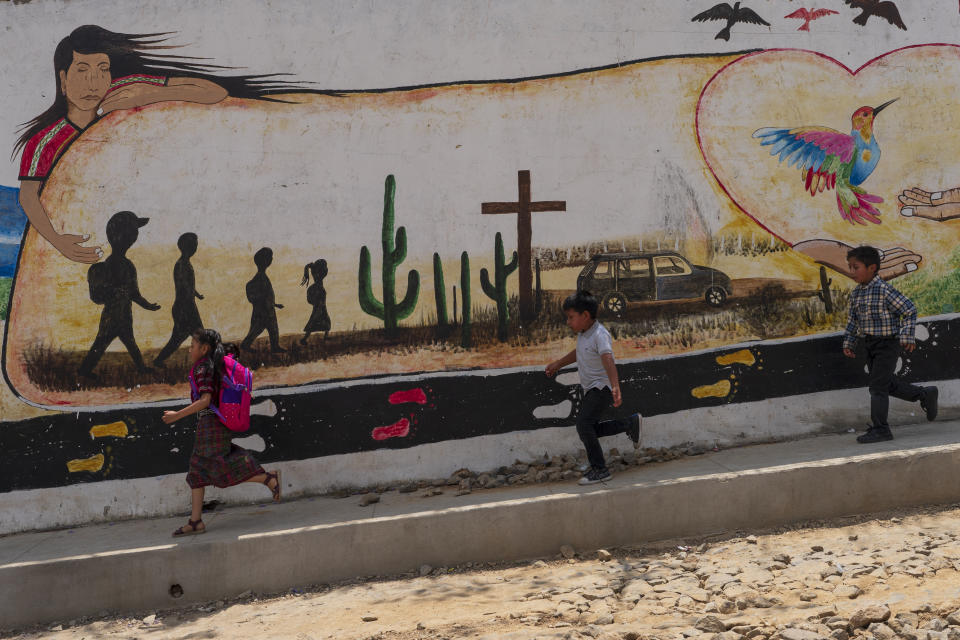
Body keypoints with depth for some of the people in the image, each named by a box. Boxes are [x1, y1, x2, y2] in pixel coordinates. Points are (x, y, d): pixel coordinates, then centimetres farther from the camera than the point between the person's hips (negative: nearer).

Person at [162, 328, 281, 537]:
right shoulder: (216, 366, 13)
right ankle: (195, 521, 7)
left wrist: (177, 415, -21)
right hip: (206, 427, 10)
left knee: (220, 470, -6)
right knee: (196, 472, 8)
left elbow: (205, 400, -22)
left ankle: (269, 479, -1)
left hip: (211, 424, -10)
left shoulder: (202, 368, -13)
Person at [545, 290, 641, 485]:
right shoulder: (583, 333, 6)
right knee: (589, 429, 13)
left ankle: (600, 470, -11)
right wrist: (558, 364, 38)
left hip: (602, 387, -10)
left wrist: (615, 387, -50)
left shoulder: (600, 335, -22)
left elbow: (608, 361, -37)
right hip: (591, 389, 10)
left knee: (583, 424, -20)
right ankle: (631, 423, 26)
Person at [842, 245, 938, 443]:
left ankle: (879, 429, -1)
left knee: (878, 386, -8)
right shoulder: (856, 293, 6)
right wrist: (848, 342, 13)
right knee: (888, 384, 16)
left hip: (888, 343, -8)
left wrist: (907, 337, -16)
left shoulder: (884, 290, -18)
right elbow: (853, 320, 18)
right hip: (871, 345, 8)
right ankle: (925, 394, 35)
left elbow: (909, 310, -14)